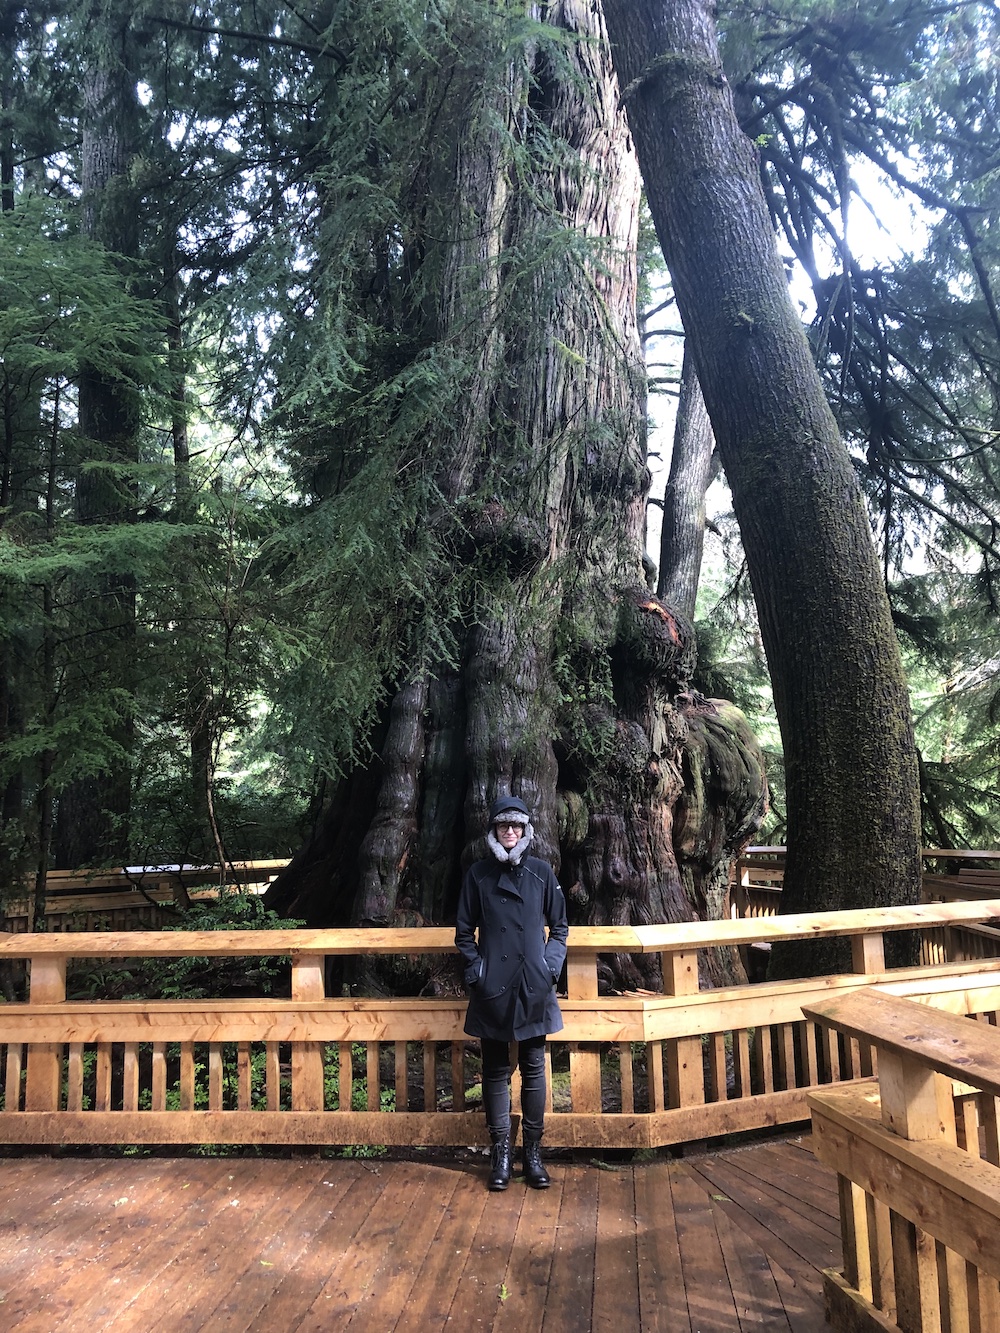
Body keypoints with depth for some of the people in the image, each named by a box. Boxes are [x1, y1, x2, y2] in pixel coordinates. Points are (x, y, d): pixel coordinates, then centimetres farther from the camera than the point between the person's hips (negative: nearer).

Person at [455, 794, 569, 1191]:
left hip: (533, 989, 1)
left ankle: (532, 1152, 17)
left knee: (533, 1069, 6)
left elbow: (559, 927, 9)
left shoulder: (541, 872, 3)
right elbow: (464, 931, 7)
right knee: (496, 1071, 7)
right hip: (492, 990, 0)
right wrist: (475, 970, -4)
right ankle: (500, 1153, 17)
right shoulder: (478, 875, 2)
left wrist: (550, 966, -2)